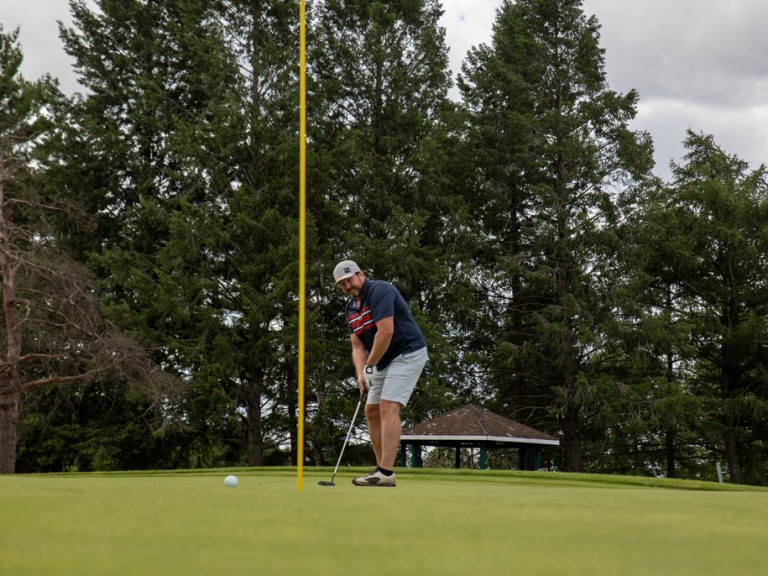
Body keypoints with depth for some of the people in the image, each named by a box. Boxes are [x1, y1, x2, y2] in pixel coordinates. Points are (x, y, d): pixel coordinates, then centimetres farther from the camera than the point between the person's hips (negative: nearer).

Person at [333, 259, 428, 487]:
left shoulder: (380, 291, -18)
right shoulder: (351, 308, 10)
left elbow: (386, 332, -26)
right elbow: (358, 346, 9)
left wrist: (370, 366, -17)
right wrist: (361, 373, -10)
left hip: (408, 354, -10)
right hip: (384, 360, 10)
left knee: (388, 408, -18)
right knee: (372, 411, 8)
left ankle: (386, 473, -22)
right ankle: (382, 469, 12)